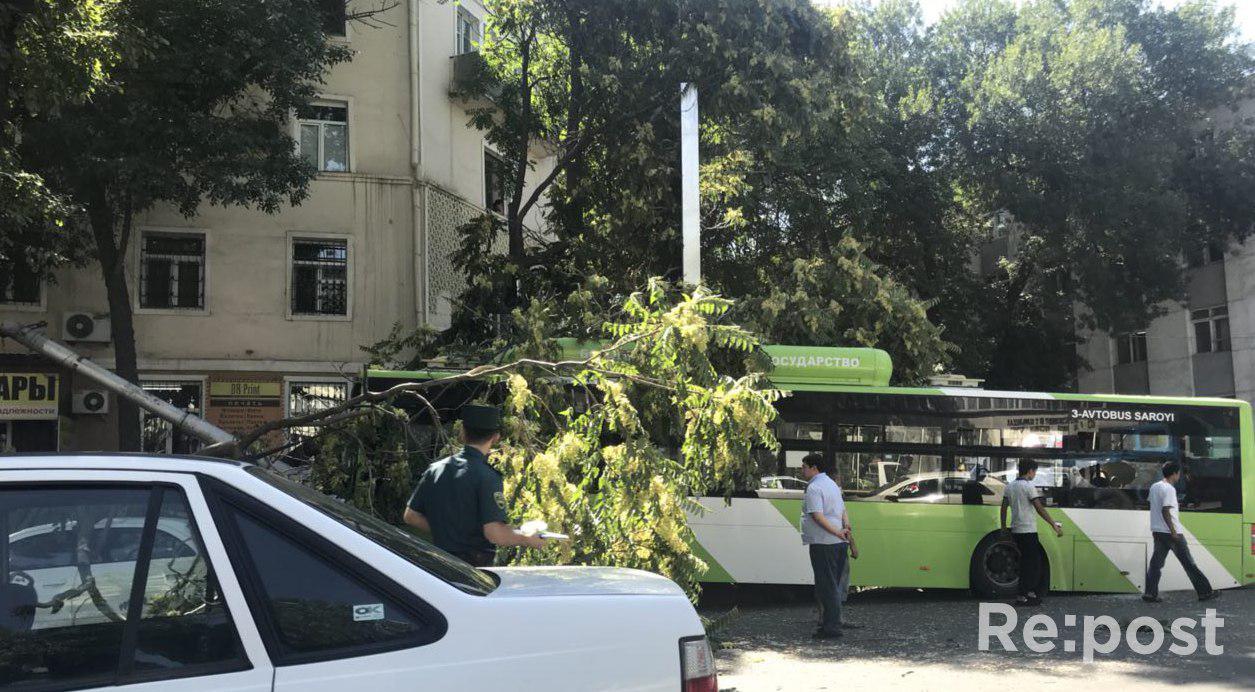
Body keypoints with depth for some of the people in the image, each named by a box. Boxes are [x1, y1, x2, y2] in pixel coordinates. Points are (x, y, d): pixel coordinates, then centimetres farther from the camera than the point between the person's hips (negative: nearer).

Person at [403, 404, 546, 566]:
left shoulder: (435, 469, 4)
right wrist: (529, 539, -5)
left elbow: (411, 516, 11)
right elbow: (495, 533, -22)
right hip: (476, 566, -6)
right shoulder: (487, 477, -15)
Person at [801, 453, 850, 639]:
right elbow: (843, 511, 19)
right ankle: (831, 623, 20)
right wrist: (843, 530, 5)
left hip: (822, 543, -9)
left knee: (826, 587, -5)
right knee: (832, 585, 15)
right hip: (837, 543, 9)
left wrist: (837, 532, -19)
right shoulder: (832, 484, 20)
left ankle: (831, 627, -4)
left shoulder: (814, 488, -12)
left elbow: (817, 516, -22)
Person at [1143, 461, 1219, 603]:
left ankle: (1150, 594, 1)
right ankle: (1204, 592, 7)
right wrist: (1173, 531, -19)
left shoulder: (1154, 487, 12)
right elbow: (1165, 510, -21)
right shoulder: (1169, 489, -15)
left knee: (1156, 562, 6)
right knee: (1188, 562, 0)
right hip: (1170, 532, -8)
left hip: (1157, 531, 8)